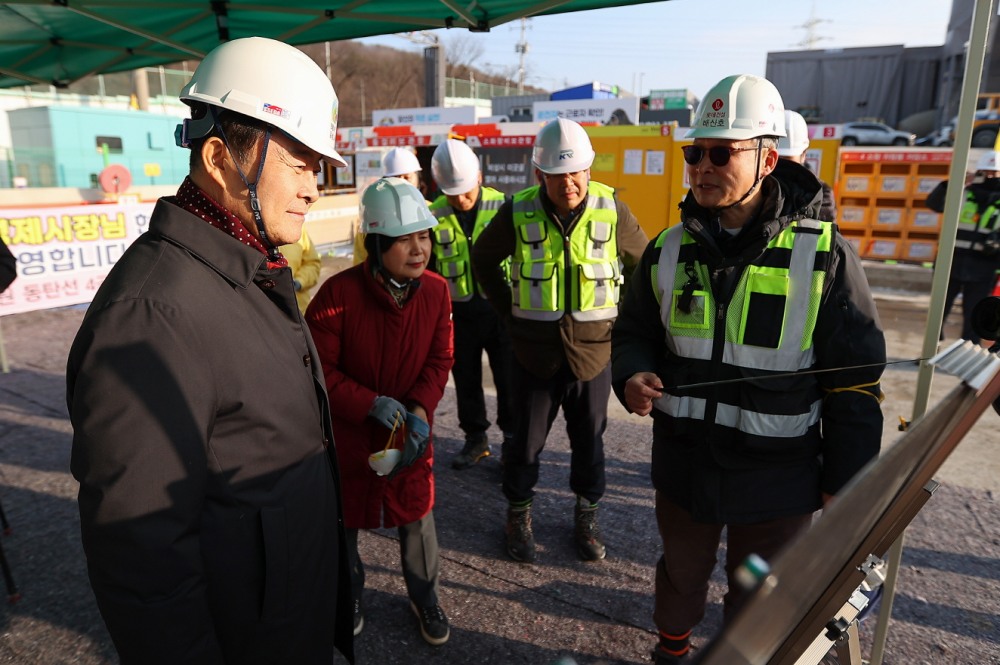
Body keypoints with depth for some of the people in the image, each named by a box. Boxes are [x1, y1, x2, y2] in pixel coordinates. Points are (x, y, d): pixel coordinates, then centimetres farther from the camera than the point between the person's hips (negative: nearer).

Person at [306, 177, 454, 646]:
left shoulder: (436, 291, -11)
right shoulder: (339, 293, -22)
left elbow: (439, 360, -4)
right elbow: (319, 367, -16)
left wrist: (420, 410, -19)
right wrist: (370, 404, -24)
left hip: (411, 430, 2)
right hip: (347, 431, -2)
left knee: (415, 513, 13)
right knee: (344, 515, 17)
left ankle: (425, 596, 37)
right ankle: (348, 594, 43)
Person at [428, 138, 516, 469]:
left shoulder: (503, 206, -8)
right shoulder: (434, 216, -4)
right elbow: (427, 267, 7)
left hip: (499, 308, -2)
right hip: (458, 312, 2)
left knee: (508, 379, 9)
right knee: (466, 379, 13)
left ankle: (512, 438, 27)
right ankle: (475, 438, 31)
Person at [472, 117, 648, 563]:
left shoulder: (612, 211, -7)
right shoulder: (518, 213, -9)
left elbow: (644, 264, 10)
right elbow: (483, 259, 9)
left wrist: (619, 317, 4)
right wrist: (508, 310, 3)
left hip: (593, 352, 1)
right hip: (534, 354, 0)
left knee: (589, 442, 15)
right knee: (526, 442, 12)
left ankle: (586, 516, 37)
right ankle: (518, 515, 35)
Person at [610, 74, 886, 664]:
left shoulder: (825, 255, -12)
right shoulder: (668, 251, -2)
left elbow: (854, 380, -8)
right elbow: (634, 333, 8)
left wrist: (844, 481, -5)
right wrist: (632, 377, -14)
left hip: (777, 477, -3)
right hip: (684, 463, 3)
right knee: (683, 572, 26)